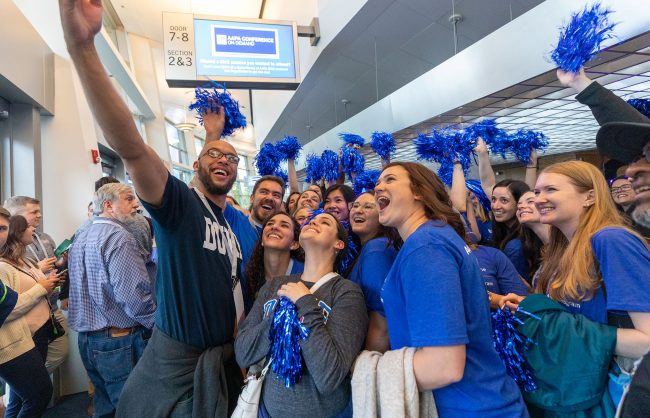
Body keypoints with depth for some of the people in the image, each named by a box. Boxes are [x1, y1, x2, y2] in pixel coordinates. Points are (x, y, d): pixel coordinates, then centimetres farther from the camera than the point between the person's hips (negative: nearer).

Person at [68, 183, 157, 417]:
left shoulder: (81, 238, 12)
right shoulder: (118, 237, -18)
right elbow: (134, 293, -24)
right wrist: (157, 325, -12)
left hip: (87, 338, 9)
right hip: (120, 340, -9)